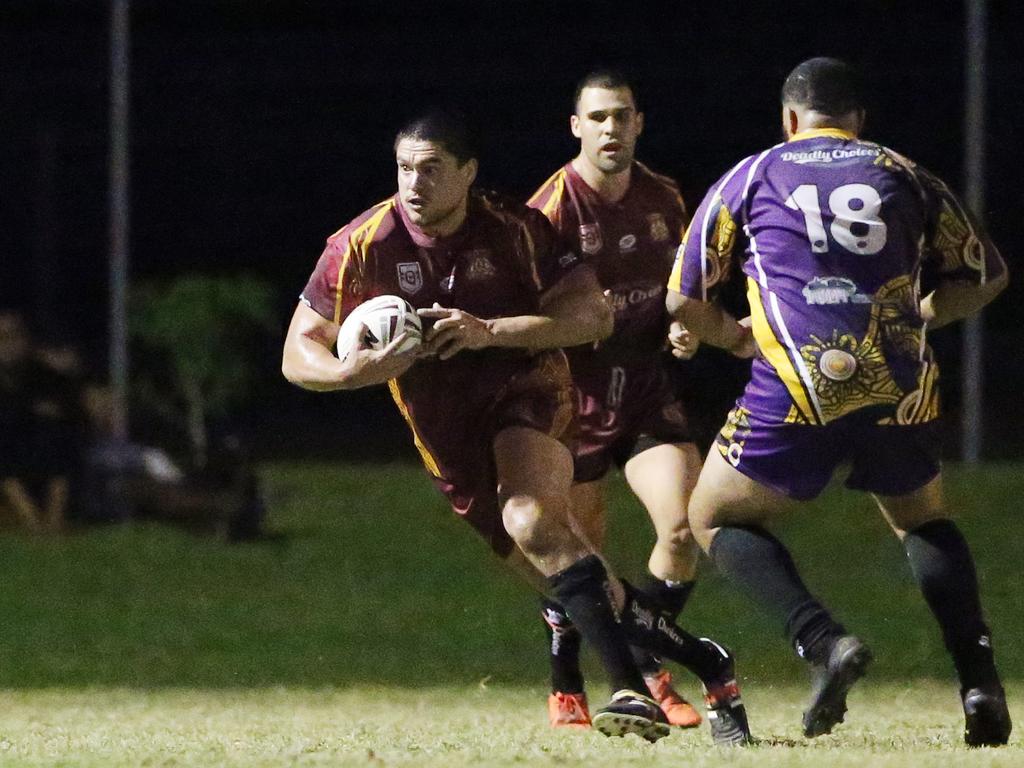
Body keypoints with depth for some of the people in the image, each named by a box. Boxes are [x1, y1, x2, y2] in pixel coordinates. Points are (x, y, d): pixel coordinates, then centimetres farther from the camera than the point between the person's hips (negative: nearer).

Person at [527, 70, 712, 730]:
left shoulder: (664, 200, 4)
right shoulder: (553, 210, -12)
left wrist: (685, 326, -1)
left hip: (647, 391, 4)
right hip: (575, 397, -4)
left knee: (685, 527, -13)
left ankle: (647, 673, 4)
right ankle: (566, 692, 22)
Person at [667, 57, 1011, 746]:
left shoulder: (751, 178, 13)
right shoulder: (906, 177, 16)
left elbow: (685, 300, 16)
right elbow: (985, 276, 22)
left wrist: (736, 337, 35)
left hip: (797, 390, -3)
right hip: (901, 395, 3)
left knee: (717, 517, 16)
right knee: (924, 520, 27)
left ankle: (823, 640, -8)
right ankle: (979, 680, 7)